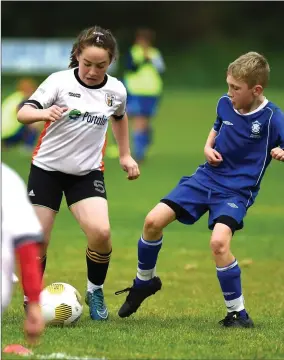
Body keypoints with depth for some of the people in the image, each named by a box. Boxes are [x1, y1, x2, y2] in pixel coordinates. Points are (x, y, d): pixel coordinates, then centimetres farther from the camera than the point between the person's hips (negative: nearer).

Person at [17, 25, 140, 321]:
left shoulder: (116, 90, -4)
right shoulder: (60, 81, -14)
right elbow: (23, 113, -23)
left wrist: (125, 155, 21)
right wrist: (44, 113, -44)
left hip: (88, 171, 1)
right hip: (47, 167, -1)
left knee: (100, 232, -20)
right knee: (38, 241, -2)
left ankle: (95, 291, 5)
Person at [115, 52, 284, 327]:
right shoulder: (225, 104, 1)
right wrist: (208, 147, 2)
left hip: (238, 189, -6)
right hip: (207, 177, 6)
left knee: (219, 241, -29)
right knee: (154, 220, -5)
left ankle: (237, 313, -11)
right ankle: (144, 281, 22)